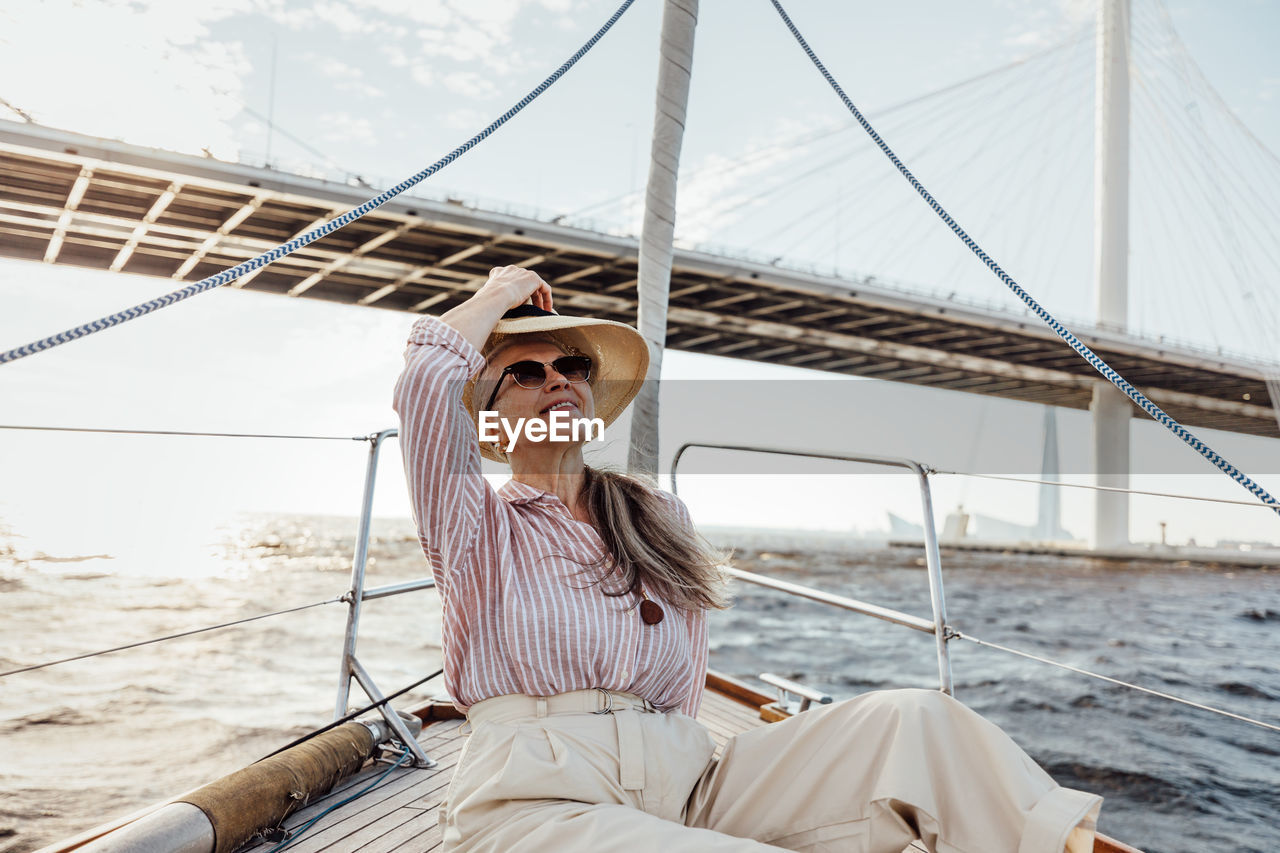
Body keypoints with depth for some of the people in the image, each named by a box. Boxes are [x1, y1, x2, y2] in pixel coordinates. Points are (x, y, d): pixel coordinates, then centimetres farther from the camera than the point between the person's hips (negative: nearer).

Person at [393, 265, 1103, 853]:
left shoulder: (661, 519, 20)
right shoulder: (478, 525, 8)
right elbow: (428, 381, -9)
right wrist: (499, 295, 7)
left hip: (681, 782, 5)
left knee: (906, 718, -15)